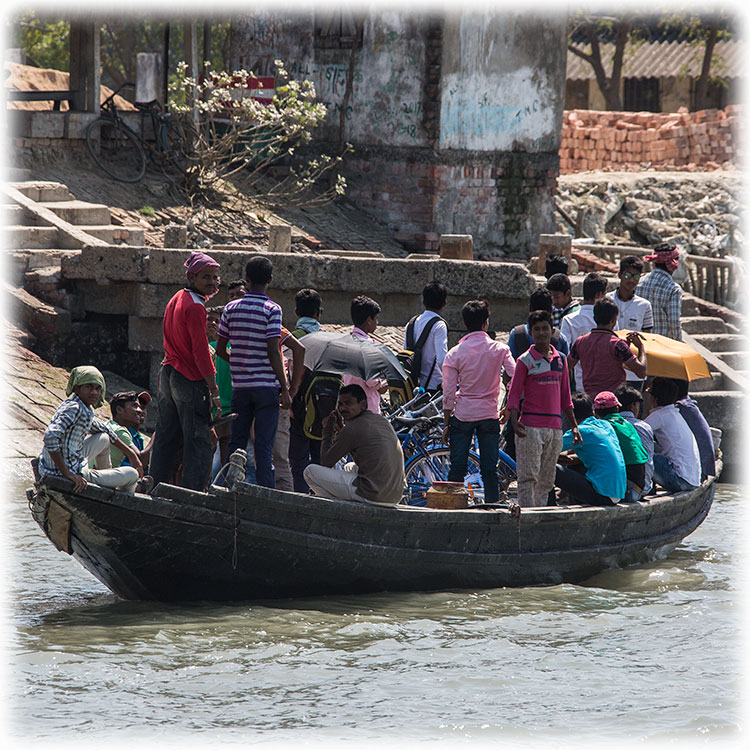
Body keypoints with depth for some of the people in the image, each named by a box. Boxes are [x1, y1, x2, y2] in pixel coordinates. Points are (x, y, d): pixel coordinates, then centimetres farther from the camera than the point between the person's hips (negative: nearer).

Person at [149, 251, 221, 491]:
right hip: (190, 381, -9)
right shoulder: (195, 307, -16)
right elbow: (200, 352, -19)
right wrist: (214, 391, -18)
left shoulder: (177, 299, 12)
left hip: (168, 374, 9)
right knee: (198, 442, -5)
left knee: (165, 439, 14)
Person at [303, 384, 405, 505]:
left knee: (310, 471, -1)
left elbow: (326, 463, 2)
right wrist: (341, 428, 25)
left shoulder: (353, 428, -10)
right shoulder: (383, 421, 14)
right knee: (350, 467, 38)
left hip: (372, 495, -8)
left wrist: (327, 431, 14)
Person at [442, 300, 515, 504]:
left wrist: (447, 424, 5)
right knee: (489, 470, 5)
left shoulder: (455, 353, -4)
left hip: (462, 416, 0)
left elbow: (448, 394, -2)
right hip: (489, 415, 0)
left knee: (457, 469, 5)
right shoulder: (500, 349, -4)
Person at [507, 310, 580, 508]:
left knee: (547, 480, 7)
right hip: (531, 427, -5)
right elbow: (514, 394, -3)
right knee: (528, 477, -9)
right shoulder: (525, 361, -1)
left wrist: (574, 426, 17)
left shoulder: (560, 359, 14)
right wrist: (514, 420, -18)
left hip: (555, 427, 5)